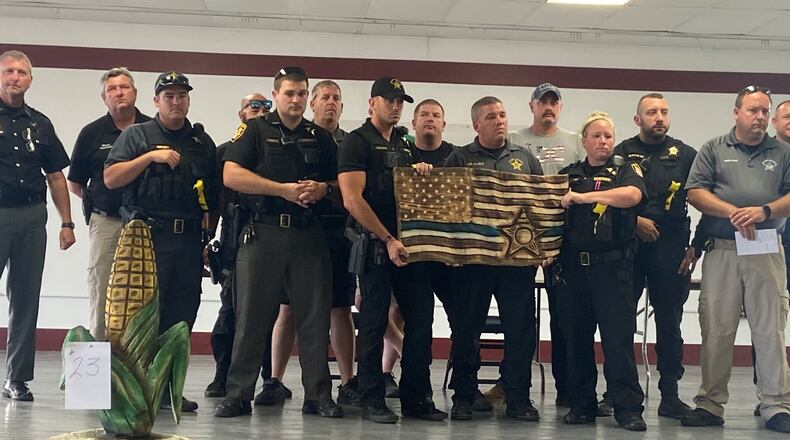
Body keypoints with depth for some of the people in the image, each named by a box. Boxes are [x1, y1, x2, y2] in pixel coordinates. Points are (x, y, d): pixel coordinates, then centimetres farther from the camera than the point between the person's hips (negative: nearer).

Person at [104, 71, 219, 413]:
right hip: (148, 235, -4)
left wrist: (209, 221, 9)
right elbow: (110, 178, -4)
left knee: (182, 314, 4)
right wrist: (151, 156, -12)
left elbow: (216, 190, 23)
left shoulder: (203, 141, 18)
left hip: (190, 240, 4)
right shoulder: (137, 135, 7)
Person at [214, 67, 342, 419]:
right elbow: (231, 175, -7)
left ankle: (318, 395, 9)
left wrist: (323, 189, -5)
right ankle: (238, 394, 8)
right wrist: (283, 189, -12)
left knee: (314, 317, 2)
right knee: (251, 317, 0)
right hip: (263, 233, -3)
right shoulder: (255, 130, 6)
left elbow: (340, 185, 18)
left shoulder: (321, 138, 17)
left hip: (309, 235, 3)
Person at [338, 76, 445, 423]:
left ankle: (416, 398, 13)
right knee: (374, 322, -1)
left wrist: (422, 173, 2)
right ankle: (372, 402, 7)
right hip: (376, 245, -6)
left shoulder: (404, 145, 18)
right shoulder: (357, 142, -3)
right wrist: (388, 240, -16)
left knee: (421, 319, 4)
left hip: (410, 243, 7)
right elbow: (352, 200, -13)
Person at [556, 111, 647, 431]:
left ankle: (628, 407, -1)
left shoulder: (625, 172, 8)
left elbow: (632, 195, -14)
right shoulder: (567, 175, 17)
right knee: (576, 337, 6)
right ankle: (582, 405, 15)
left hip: (612, 266, -3)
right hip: (572, 266, 3)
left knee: (618, 336, -6)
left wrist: (583, 197, -17)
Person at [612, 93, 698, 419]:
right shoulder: (622, 153, 7)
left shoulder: (685, 155, 9)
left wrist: (696, 246, 0)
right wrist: (635, 221, -12)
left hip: (671, 248, 1)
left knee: (669, 324, 4)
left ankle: (670, 395, 11)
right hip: (627, 246, 0)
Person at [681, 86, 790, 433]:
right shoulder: (714, 149, 10)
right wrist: (732, 212, -13)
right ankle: (710, 404, 9)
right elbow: (695, 192, 0)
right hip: (722, 251, 0)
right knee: (716, 330, 1)